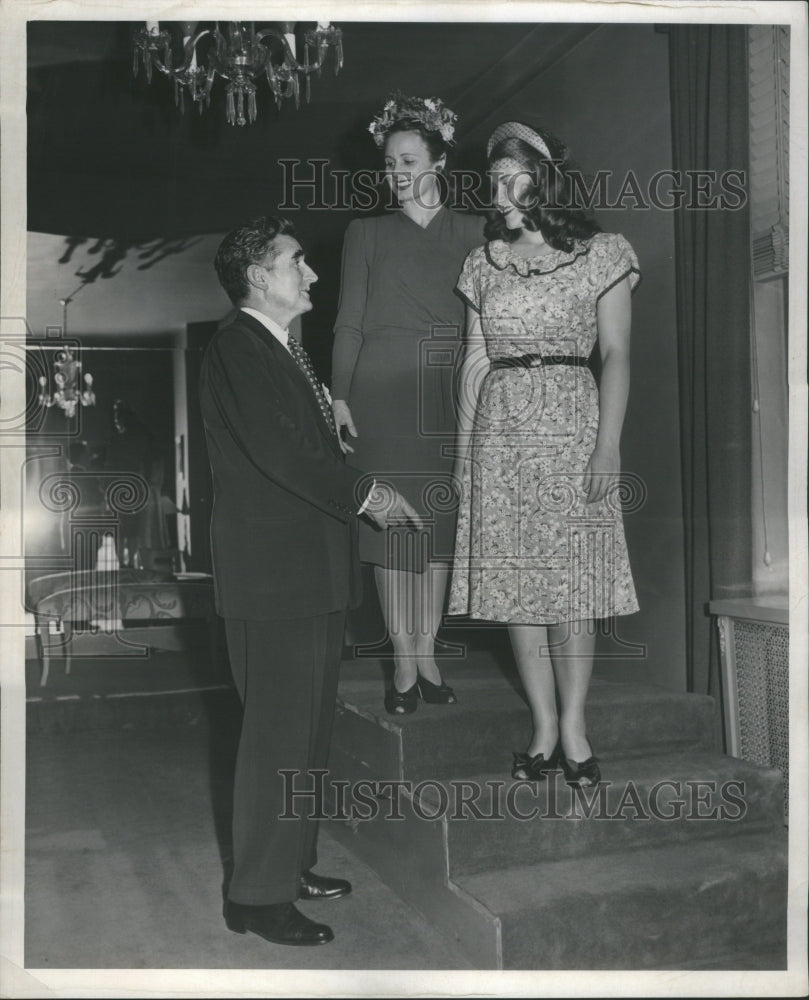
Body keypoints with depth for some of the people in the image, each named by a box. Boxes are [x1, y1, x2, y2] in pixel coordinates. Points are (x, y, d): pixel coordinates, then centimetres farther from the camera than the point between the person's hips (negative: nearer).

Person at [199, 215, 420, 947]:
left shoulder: (287, 352, 18)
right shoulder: (236, 349, -12)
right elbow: (276, 451, -22)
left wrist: (363, 492, 5)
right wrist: (363, 495, -13)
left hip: (315, 573, 10)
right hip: (274, 578, -10)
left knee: (310, 729, 17)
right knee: (278, 736, -3)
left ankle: (292, 864, 31)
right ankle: (258, 895, 10)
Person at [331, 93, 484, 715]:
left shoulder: (470, 232, 11)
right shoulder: (367, 233, 10)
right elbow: (349, 321, 6)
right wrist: (340, 397, -3)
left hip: (450, 390, 1)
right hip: (383, 389, -1)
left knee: (441, 519, 4)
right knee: (390, 519, -1)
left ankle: (428, 655, 16)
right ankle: (405, 663, 8)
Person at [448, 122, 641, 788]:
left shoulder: (602, 253, 4)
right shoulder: (485, 262, 14)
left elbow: (617, 356, 0)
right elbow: (476, 360, 13)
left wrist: (607, 446, -10)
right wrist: (464, 449, 8)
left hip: (572, 421, -3)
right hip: (501, 429, 3)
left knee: (575, 579, -4)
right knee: (515, 580, 1)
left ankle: (574, 728, 7)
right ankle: (544, 729, 10)